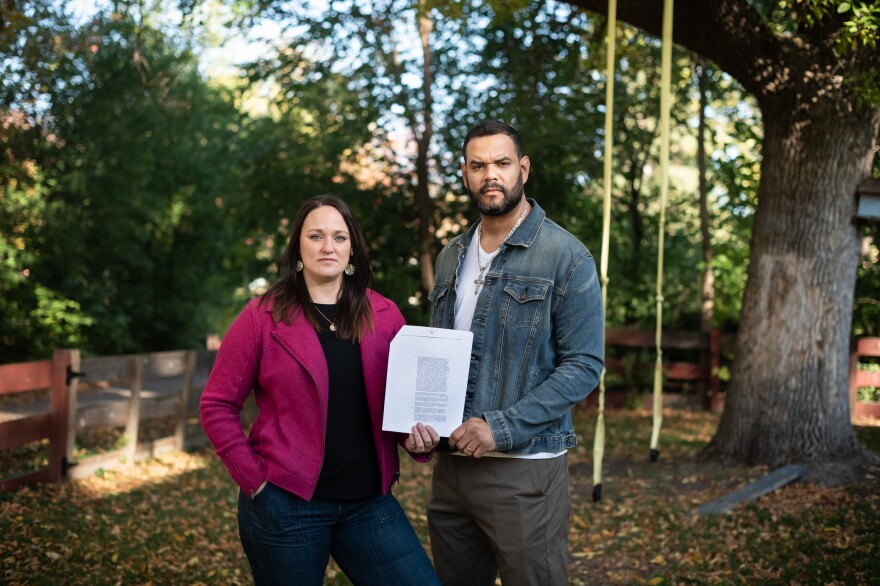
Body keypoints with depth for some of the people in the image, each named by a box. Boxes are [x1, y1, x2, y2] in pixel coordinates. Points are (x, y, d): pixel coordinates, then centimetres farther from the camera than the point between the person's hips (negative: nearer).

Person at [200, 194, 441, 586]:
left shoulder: (384, 316, 5)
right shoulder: (263, 317, -4)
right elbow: (217, 405, -2)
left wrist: (415, 435, -7)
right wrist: (253, 478, -8)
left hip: (370, 503, 3)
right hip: (286, 504, -3)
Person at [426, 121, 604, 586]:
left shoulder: (565, 257, -7)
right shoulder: (452, 256, 12)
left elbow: (584, 365, -12)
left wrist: (501, 427, -20)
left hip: (524, 467, -6)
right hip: (450, 464, 6)